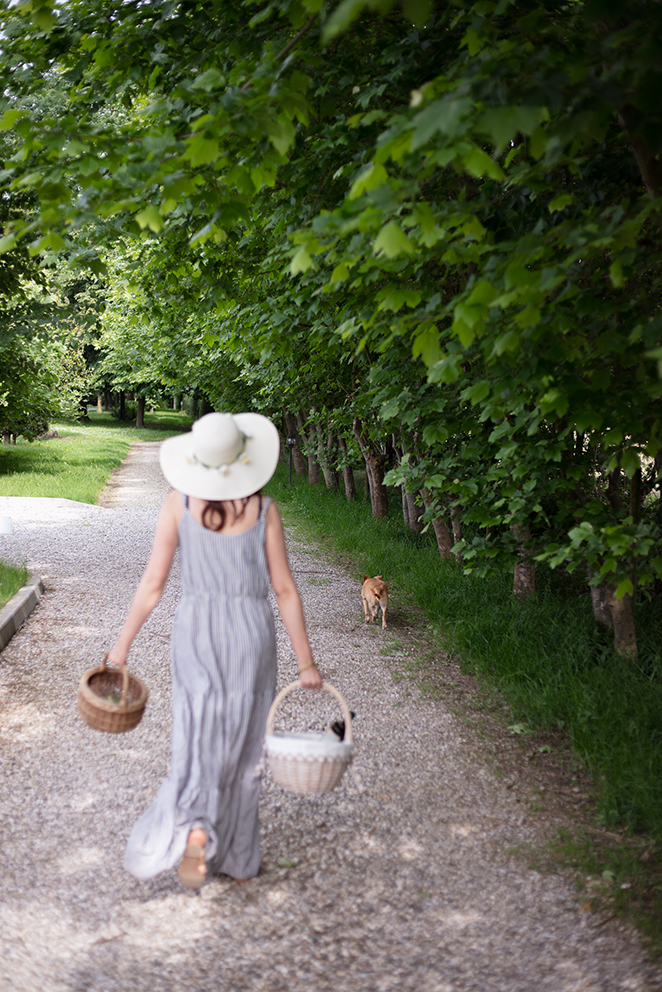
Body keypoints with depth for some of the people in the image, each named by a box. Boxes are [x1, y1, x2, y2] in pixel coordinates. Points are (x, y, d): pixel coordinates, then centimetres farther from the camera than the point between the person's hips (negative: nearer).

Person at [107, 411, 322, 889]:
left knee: (200, 740, 5)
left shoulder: (179, 502, -7)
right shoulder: (263, 509, -7)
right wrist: (306, 661, 2)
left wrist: (123, 644, 3)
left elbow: (153, 583, -7)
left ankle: (193, 829, -22)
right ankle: (237, 857, 22)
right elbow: (285, 589, -5)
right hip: (252, 631, 0)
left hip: (197, 630, 0)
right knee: (242, 745, 13)